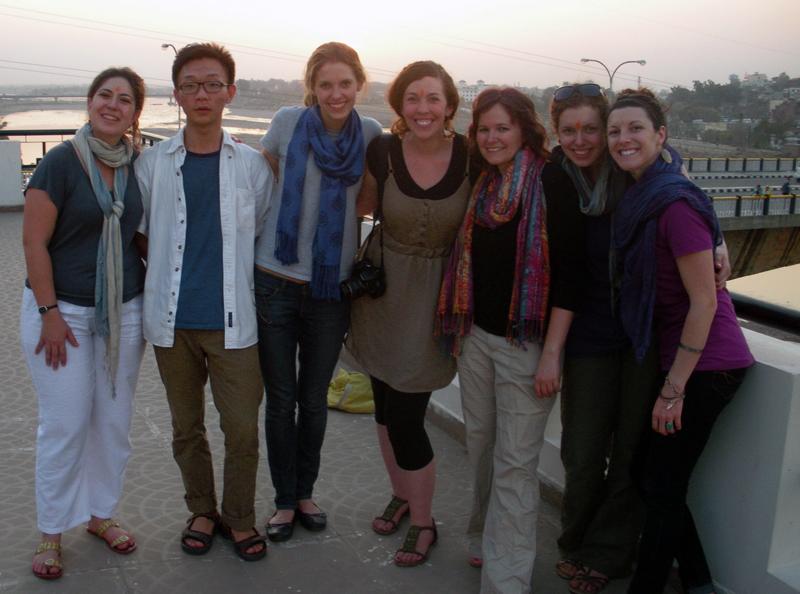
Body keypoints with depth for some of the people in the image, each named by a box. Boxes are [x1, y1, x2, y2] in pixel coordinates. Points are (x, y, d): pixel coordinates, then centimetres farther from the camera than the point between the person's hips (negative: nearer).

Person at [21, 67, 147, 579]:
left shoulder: (140, 164, 3)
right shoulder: (62, 161, -10)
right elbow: (35, 242, -11)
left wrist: (149, 300, 7)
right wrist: (49, 312, -13)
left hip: (125, 313, 4)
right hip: (63, 310, -4)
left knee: (114, 421, 11)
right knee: (65, 425, 1)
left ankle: (101, 513, 30)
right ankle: (52, 532, 19)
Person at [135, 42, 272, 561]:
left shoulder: (253, 164, 1)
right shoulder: (152, 163, 2)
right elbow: (140, 235, 12)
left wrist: (235, 277, 7)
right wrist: (173, 271, 6)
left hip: (232, 321, -1)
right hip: (172, 321, 1)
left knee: (242, 429, 1)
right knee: (187, 427, 14)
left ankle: (240, 518, 24)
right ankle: (202, 512, 35)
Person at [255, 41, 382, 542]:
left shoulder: (371, 134, -1)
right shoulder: (288, 122, -6)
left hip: (333, 287, 1)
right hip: (277, 281, -1)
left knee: (314, 399, 14)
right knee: (281, 399, 7)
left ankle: (306, 492, 34)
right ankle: (285, 500, 26)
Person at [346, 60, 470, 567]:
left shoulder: (471, 155, -13)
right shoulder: (383, 152, -9)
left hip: (437, 294, -3)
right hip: (385, 286, 3)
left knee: (406, 416, -2)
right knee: (386, 405, 15)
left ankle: (423, 523, 21)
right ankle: (402, 495, 41)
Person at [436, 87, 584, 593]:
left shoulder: (552, 183, -10)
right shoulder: (482, 185, 9)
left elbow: (569, 272, -14)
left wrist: (551, 355, -17)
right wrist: (460, 330, 13)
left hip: (527, 343, -6)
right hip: (477, 336, 7)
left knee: (514, 463, -1)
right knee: (481, 447, 17)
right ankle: (490, 538, 37)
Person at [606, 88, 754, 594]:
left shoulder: (677, 203, -20)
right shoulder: (641, 196, 8)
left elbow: (704, 301, -20)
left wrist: (673, 389, -17)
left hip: (706, 365, -9)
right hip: (676, 359, 9)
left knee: (662, 486, 2)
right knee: (652, 473, 16)